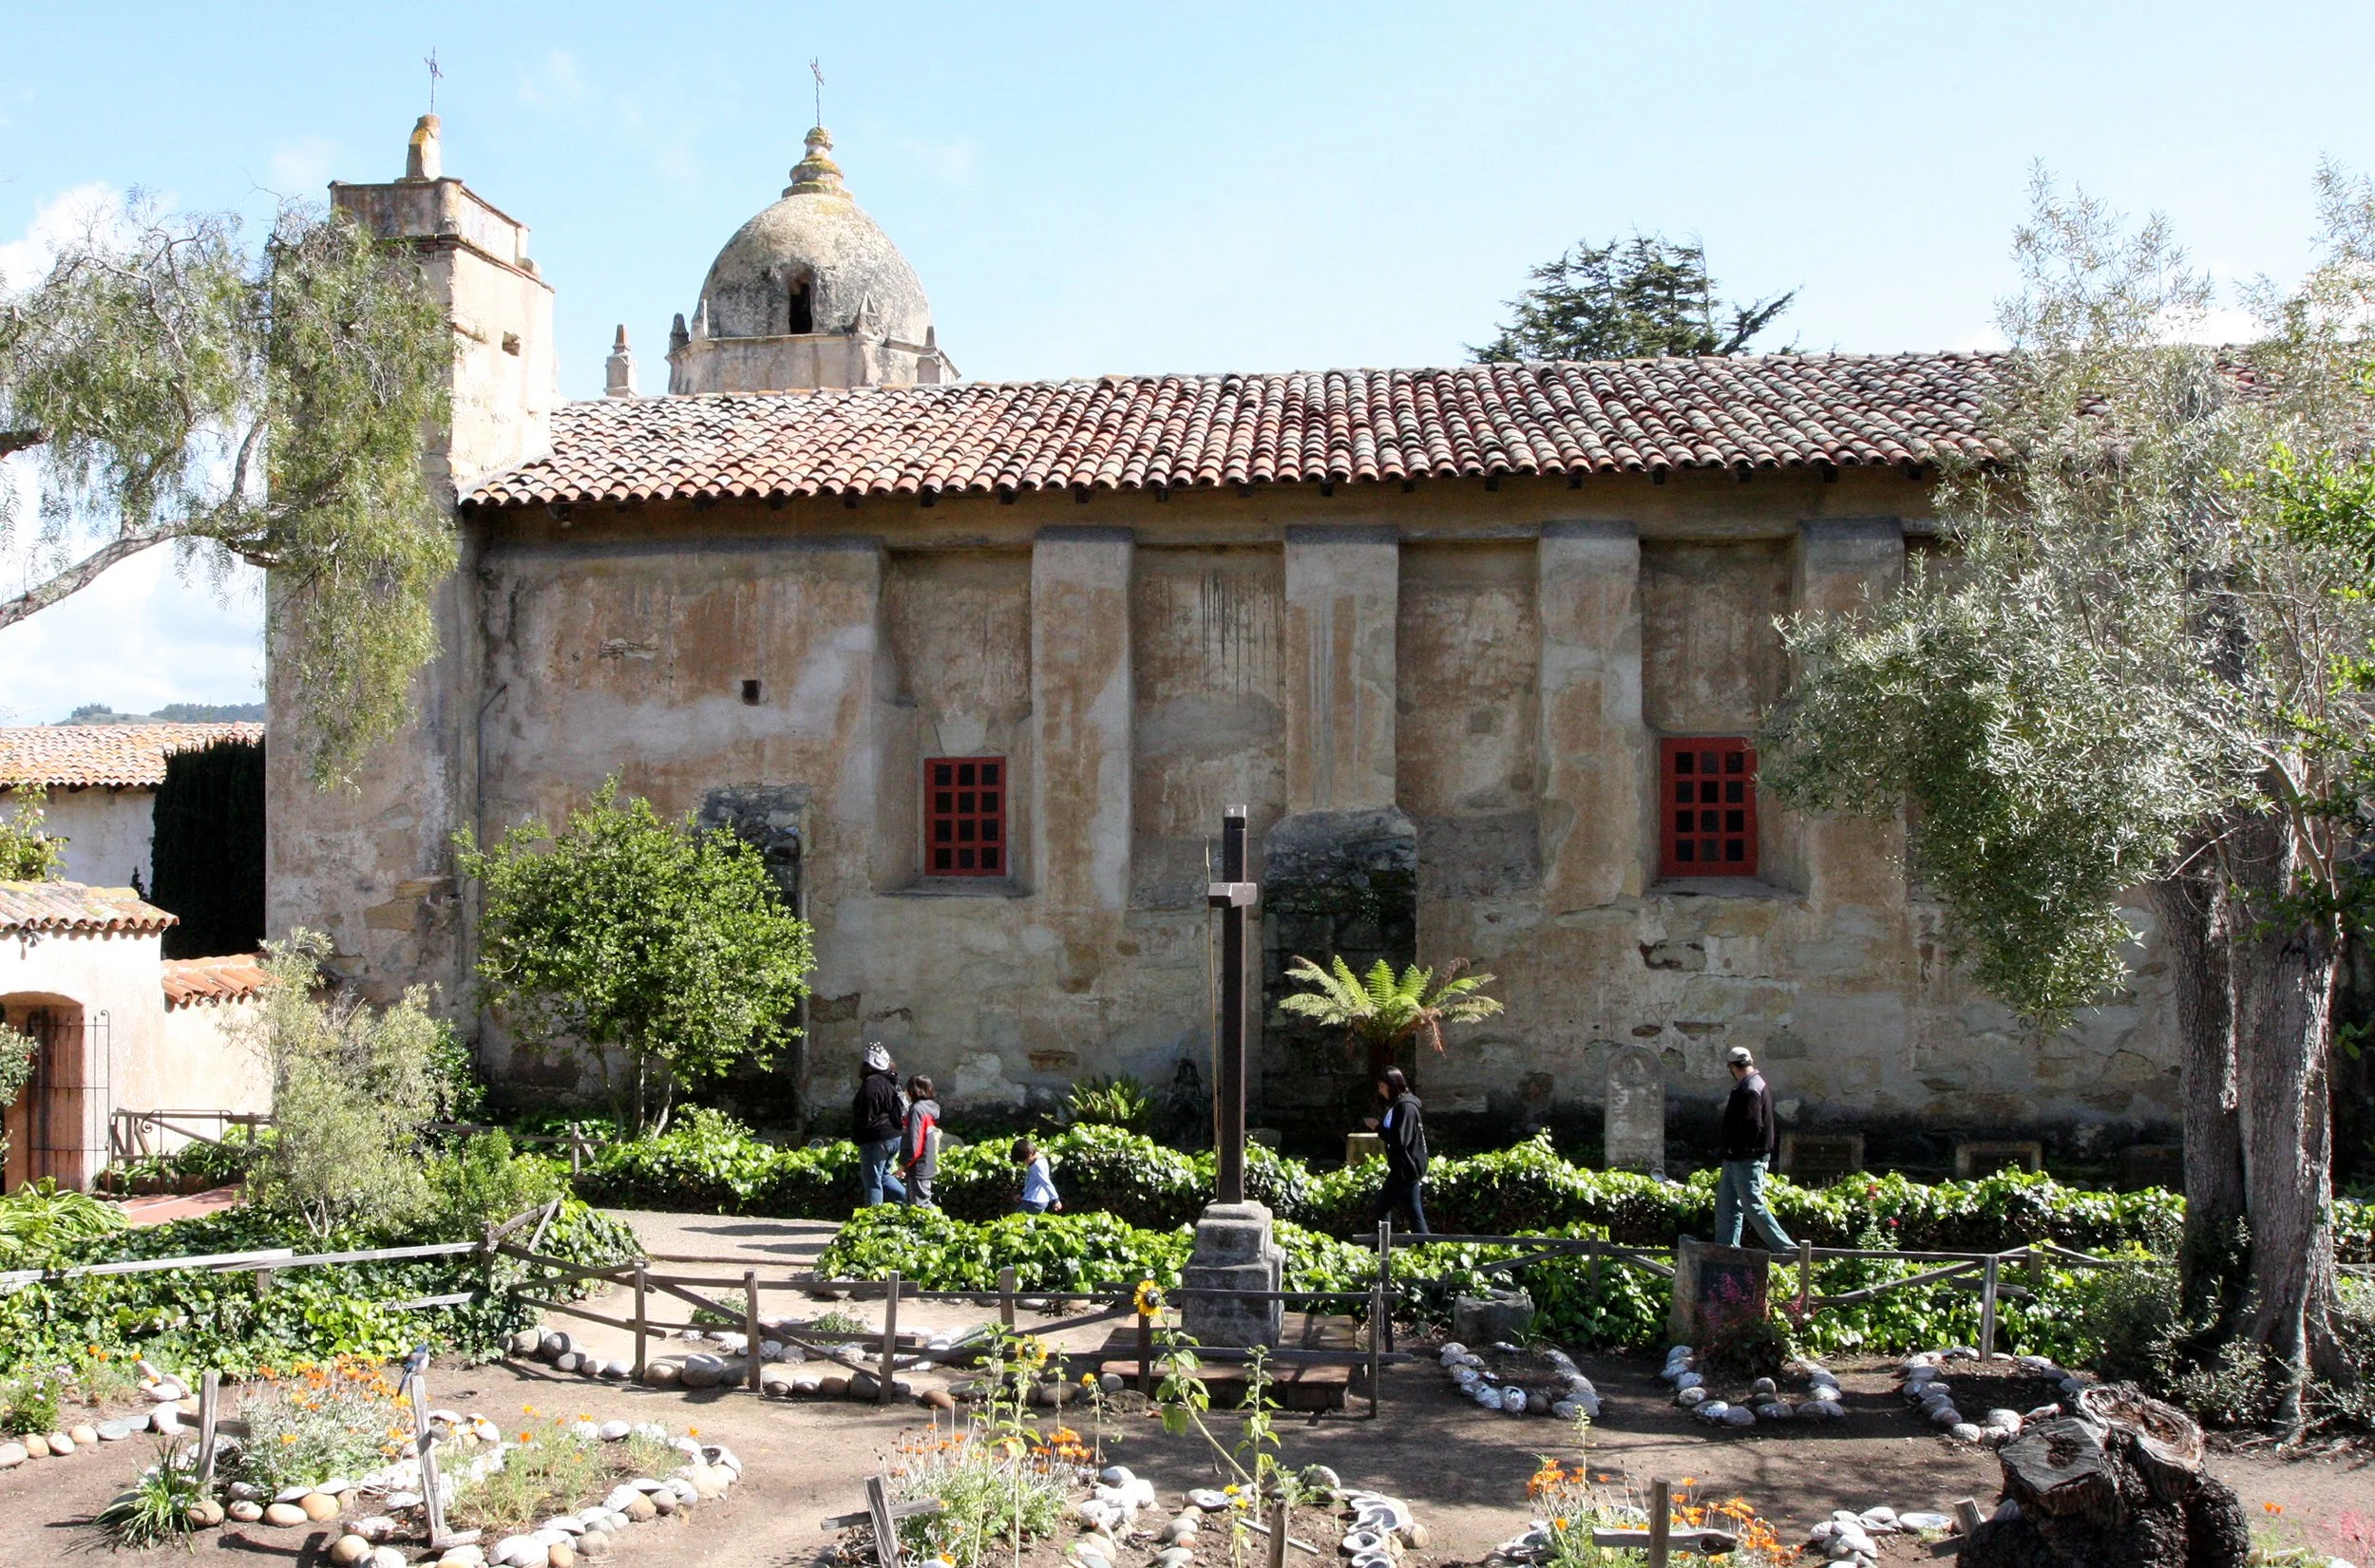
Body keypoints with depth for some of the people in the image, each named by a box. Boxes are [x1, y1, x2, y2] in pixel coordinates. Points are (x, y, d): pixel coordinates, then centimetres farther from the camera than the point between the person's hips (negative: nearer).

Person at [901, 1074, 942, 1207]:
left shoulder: (917, 1110, -18)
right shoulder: (932, 1108, 10)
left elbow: (912, 1142, -21)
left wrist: (903, 1164, -13)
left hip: (918, 1166, -9)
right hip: (930, 1165, 9)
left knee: (920, 1203, -4)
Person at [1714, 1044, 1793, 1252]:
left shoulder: (1750, 1090, -20)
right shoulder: (1756, 1084, 13)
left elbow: (1752, 1126, -28)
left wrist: (1735, 1148, -19)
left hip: (1747, 1159, -11)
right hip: (1736, 1159, 11)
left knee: (1753, 1207, -7)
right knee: (1725, 1203, 14)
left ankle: (1787, 1249, -3)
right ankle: (1726, 1248, 19)